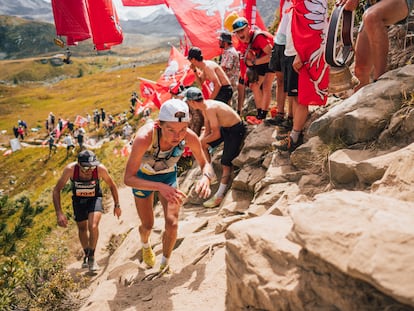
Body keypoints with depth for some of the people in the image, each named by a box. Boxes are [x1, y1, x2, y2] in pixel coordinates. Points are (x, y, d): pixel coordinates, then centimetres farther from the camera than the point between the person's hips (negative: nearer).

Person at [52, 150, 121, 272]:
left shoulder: (100, 169, -30)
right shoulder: (70, 169, -31)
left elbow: (112, 185, -10)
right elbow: (56, 190, -20)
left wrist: (117, 205, -1)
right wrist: (59, 213, -29)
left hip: (95, 198, -1)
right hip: (78, 199, 2)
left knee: (93, 226, -24)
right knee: (82, 229, 16)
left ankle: (92, 257, -3)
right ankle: (86, 255, 43)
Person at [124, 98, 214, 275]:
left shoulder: (190, 137, -33)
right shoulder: (144, 137, -43)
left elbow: (205, 164, -16)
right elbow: (128, 178, -40)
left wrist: (206, 177, -40)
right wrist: (160, 187, -55)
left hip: (168, 175, 2)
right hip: (142, 176, -1)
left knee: (172, 223, -9)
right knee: (148, 225, 10)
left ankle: (165, 265, 20)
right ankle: (145, 246, 49)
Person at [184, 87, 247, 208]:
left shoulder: (210, 108, -28)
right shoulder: (204, 107, 1)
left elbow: (216, 134, -26)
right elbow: (207, 130, 10)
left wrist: (200, 141, -13)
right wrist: (199, 141, -3)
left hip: (236, 130, -9)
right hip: (224, 128, 10)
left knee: (226, 163, -8)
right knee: (202, 145, 9)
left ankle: (219, 197, -6)